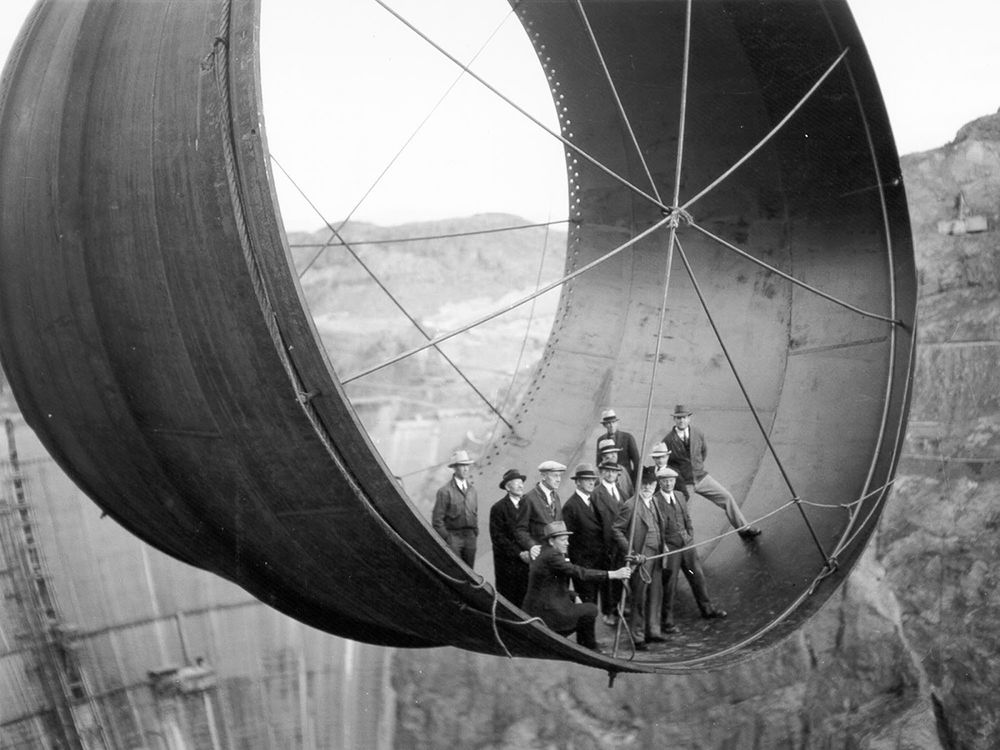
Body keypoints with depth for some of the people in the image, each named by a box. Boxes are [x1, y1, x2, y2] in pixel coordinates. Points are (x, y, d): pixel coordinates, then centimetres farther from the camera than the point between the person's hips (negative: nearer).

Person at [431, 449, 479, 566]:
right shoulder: (445, 491, -8)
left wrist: (475, 532, 11)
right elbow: (437, 519, -7)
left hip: (470, 536, 6)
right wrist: (446, 538, -10)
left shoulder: (471, 489, 11)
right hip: (453, 536, -5)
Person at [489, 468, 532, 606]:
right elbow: (497, 537, -8)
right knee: (508, 599, 2)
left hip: (526, 559, 3)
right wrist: (519, 553, -14)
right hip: (507, 562, -3)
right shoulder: (498, 508, -5)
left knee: (524, 598, 1)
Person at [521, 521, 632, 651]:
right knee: (590, 610, -5)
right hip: (545, 614, -10)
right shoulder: (551, 556, -17)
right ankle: (590, 649, 8)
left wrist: (573, 596, 6)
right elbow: (579, 573, -23)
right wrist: (613, 574, -23)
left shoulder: (542, 556, 14)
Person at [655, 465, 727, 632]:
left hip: (687, 543, 6)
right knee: (669, 584, 0)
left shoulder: (679, 496, 9)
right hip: (669, 547, -6)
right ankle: (667, 620, 12)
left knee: (698, 576, 15)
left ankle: (707, 608, 34)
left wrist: (690, 535, 10)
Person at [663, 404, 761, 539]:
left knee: (726, 496, 3)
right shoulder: (668, 441, -16)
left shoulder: (698, 433, -4)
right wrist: (677, 472, -6)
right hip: (683, 483, -4)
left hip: (701, 477, 4)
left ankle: (743, 528, 17)